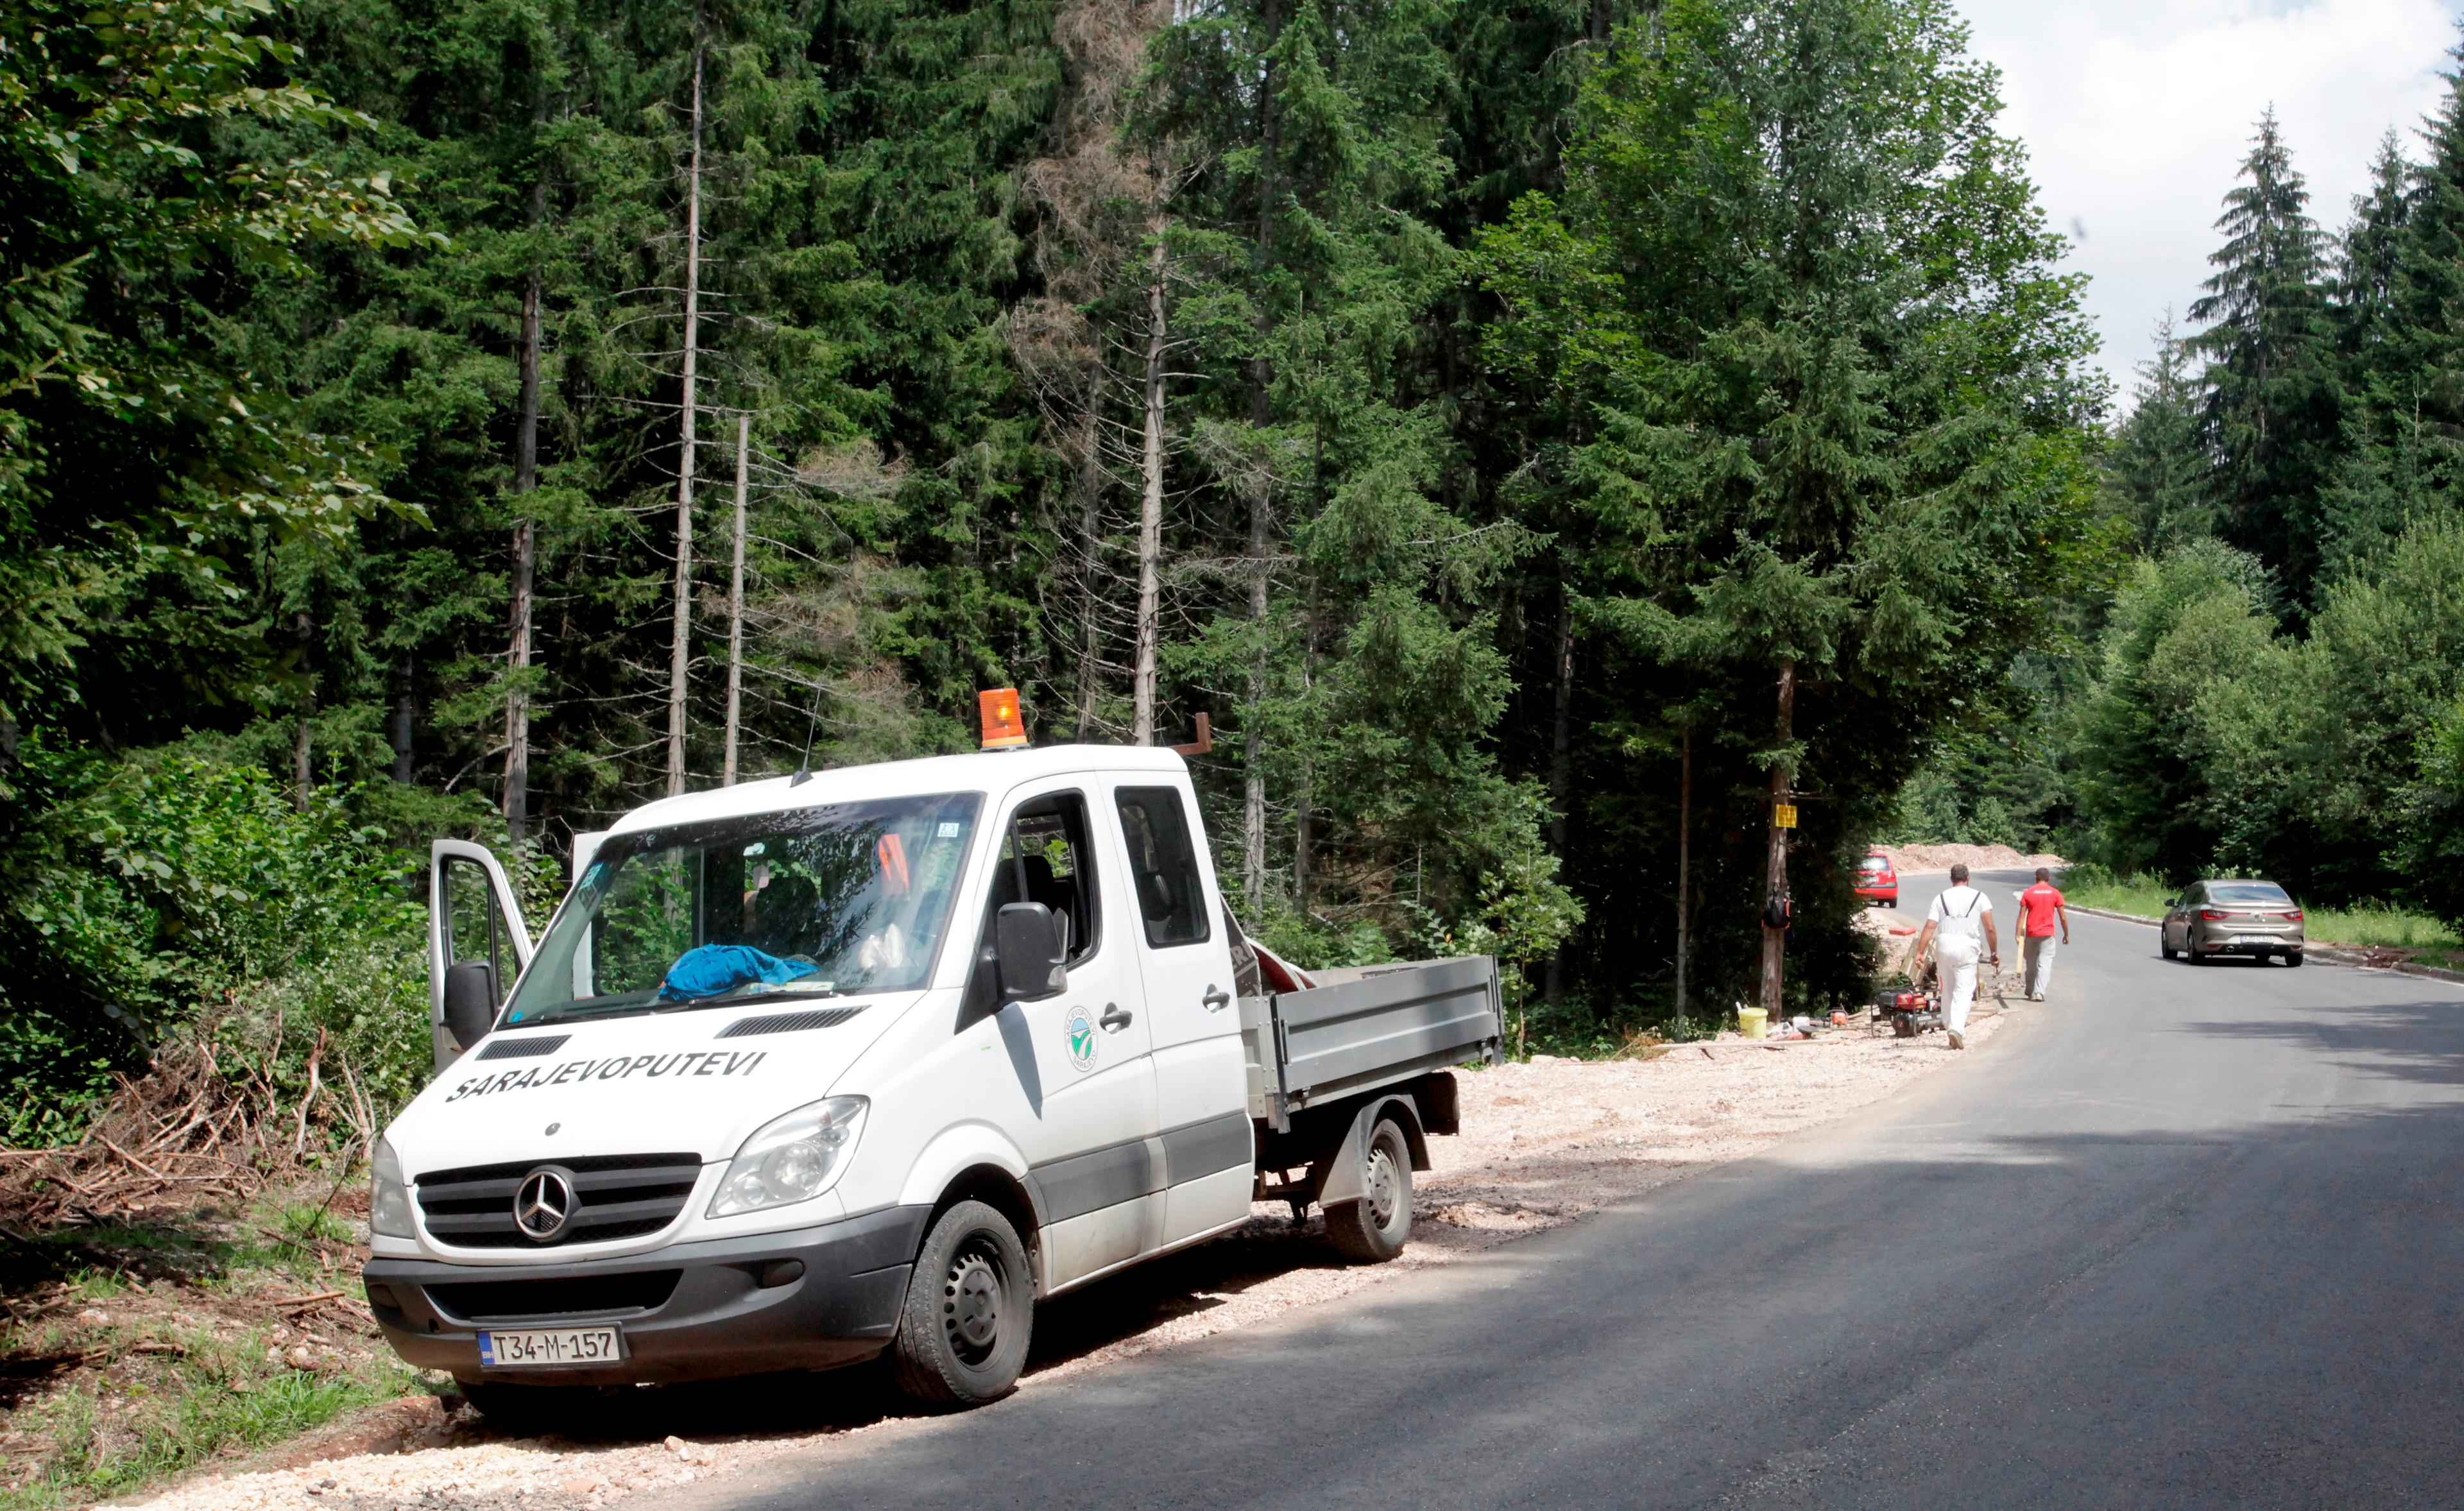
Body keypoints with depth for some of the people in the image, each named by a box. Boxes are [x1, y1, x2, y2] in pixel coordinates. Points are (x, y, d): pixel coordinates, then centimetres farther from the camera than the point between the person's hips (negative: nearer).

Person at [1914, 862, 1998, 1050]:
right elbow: (1990, 928, -3)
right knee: (1964, 991, -3)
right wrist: (1994, 952, 5)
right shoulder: (1979, 897, 4)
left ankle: (1951, 1027, 18)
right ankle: (1957, 1028, -20)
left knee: (1947, 990, 14)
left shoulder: (1941, 898, 8)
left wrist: (1920, 952, -3)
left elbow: (1930, 927, -1)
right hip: (1967, 946, -2)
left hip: (1943, 945, 2)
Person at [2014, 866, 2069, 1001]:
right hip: (2048, 934, -1)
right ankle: (2040, 992, -16)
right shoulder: (2055, 893, 0)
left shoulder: (2028, 893, 0)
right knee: (2045, 963, -3)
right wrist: (2066, 934, 11)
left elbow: (2022, 916, -4)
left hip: (2031, 934, 1)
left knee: (2031, 964, 14)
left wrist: (2019, 935, -2)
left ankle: (2031, 992, 22)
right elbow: (2063, 917, 1)